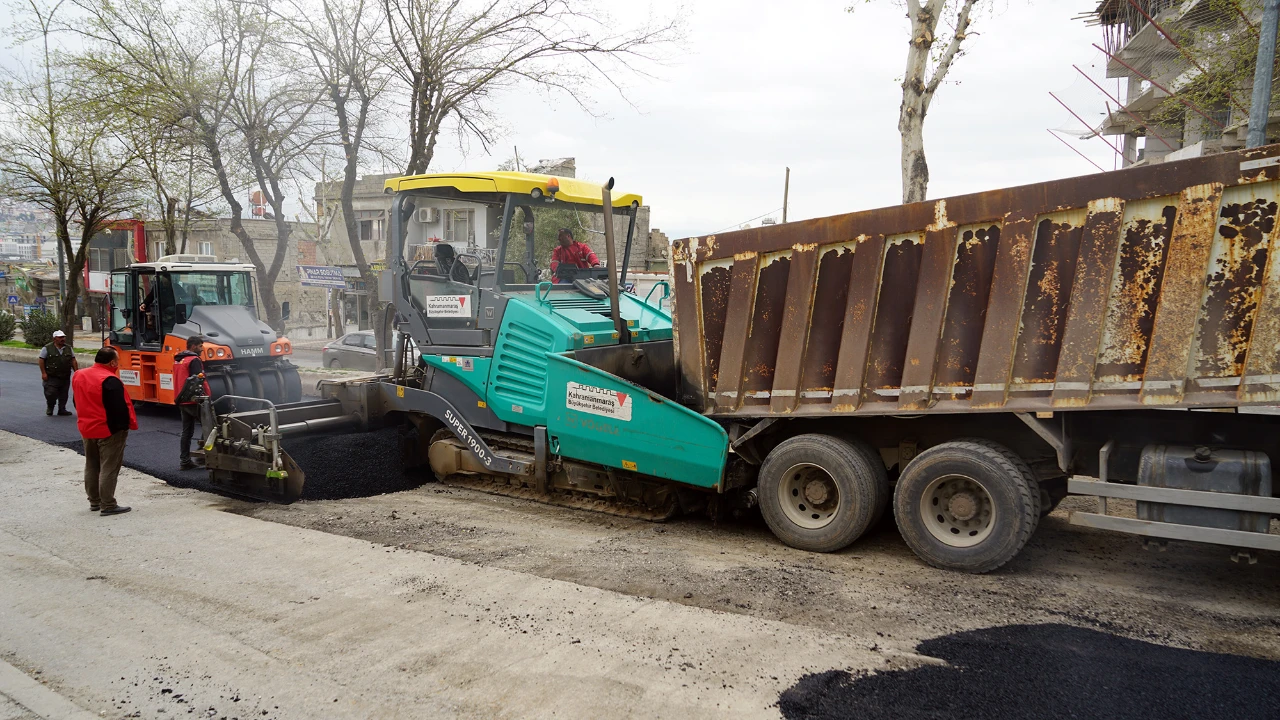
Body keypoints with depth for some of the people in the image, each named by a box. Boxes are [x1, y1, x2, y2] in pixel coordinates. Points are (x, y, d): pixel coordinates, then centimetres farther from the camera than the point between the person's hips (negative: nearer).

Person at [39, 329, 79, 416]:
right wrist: (43, 373, -10)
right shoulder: (47, 348, -5)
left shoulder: (68, 348, 9)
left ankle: (62, 410, 18)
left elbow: (73, 361, 11)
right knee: (51, 393, -7)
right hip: (51, 377, -4)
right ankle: (50, 408, 17)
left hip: (65, 377, 4)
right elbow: (41, 360, -4)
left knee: (63, 394, 7)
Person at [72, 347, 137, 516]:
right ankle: (108, 505, -1)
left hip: (87, 429, 9)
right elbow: (120, 407, -23)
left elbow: (78, 402, 15)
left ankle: (94, 501, 27)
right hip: (109, 430, -8)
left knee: (91, 466, 18)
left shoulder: (78, 376, 6)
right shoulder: (110, 380, -22)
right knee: (109, 469, -3)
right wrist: (126, 425, -13)